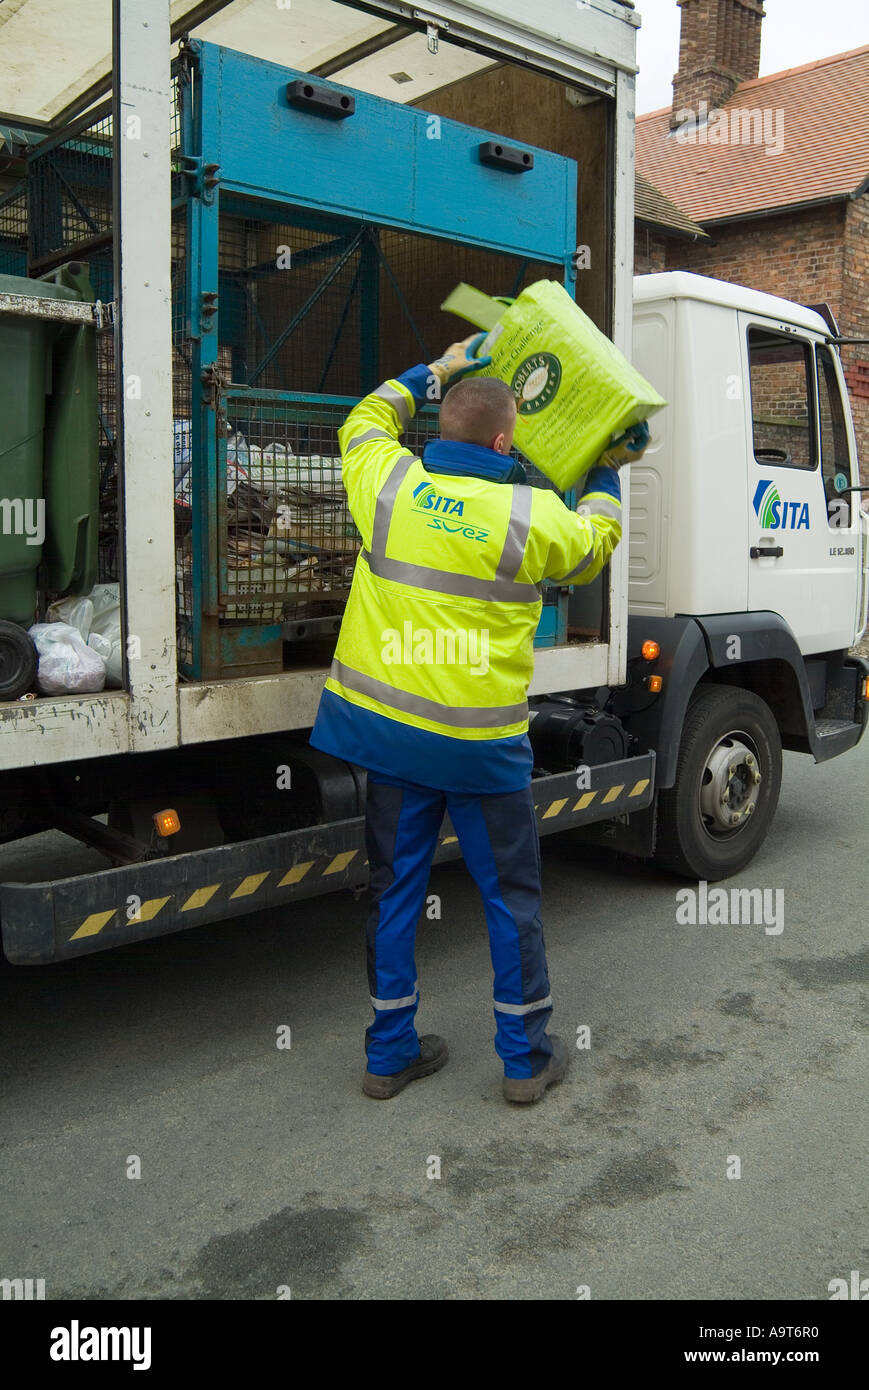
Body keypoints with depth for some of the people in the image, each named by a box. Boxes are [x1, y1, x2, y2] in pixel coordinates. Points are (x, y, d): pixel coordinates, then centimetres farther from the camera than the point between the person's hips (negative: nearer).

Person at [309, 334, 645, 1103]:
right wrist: (606, 475, 28)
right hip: (480, 743, -3)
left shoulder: (389, 484, -3)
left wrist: (437, 370, 30)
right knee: (511, 896, 12)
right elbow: (593, 544, 12)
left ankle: (391, 1052, 27)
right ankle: (527, 1058, 25)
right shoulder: (533, 515, -11)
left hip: (387, 725, 4)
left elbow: (364, 422, 21)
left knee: (395, 889, 15)